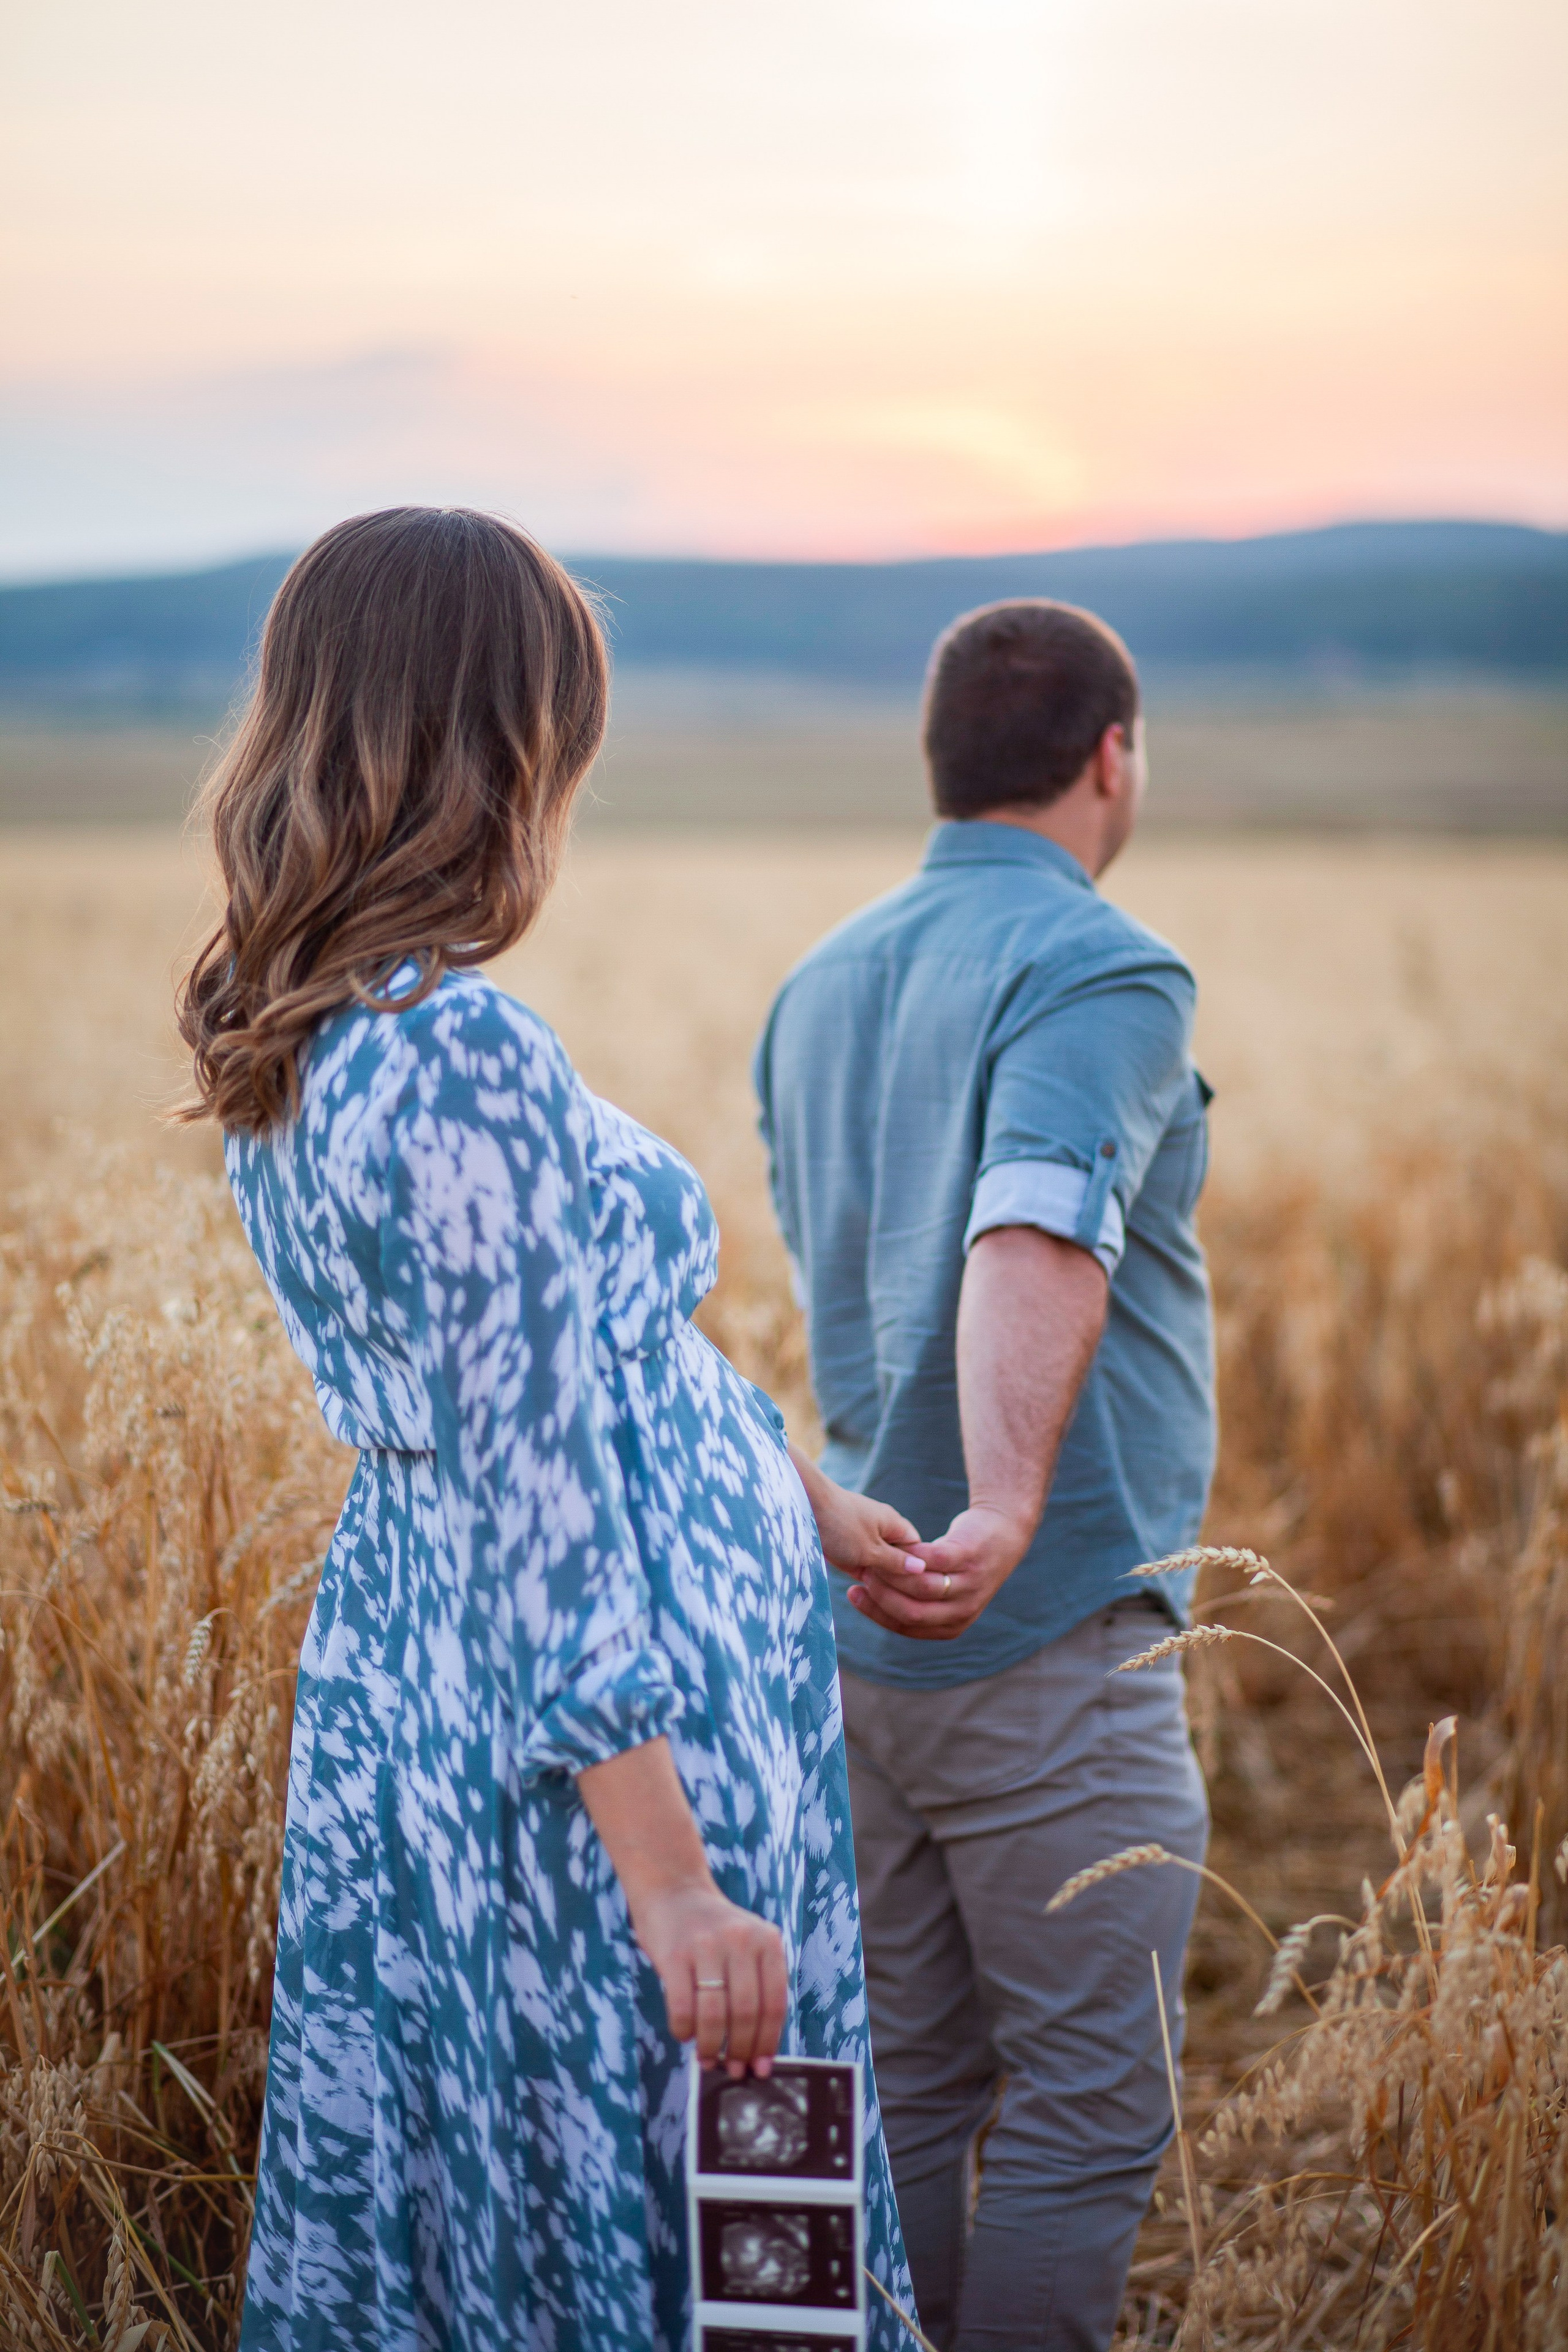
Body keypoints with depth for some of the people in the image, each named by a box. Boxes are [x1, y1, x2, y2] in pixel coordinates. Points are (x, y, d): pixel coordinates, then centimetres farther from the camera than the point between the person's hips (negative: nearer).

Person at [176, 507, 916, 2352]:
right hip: (603, 1732, -9)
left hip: (398, 1674, 9)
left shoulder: (291, 1041, 6)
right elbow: (540, 1511, -24)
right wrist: (675, 1880, -20)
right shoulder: (469, 1062, -23)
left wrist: (800, 1495, 25)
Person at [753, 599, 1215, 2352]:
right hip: (1048, 1639, -7)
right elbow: (1037, 1241, -30)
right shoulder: (1102, 975, -12)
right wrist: (1004, 1516, -41)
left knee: (899, 2092, 15)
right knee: (1085, 2109, 4)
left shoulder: (817, 988, 12)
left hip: (855, 1627, 8)